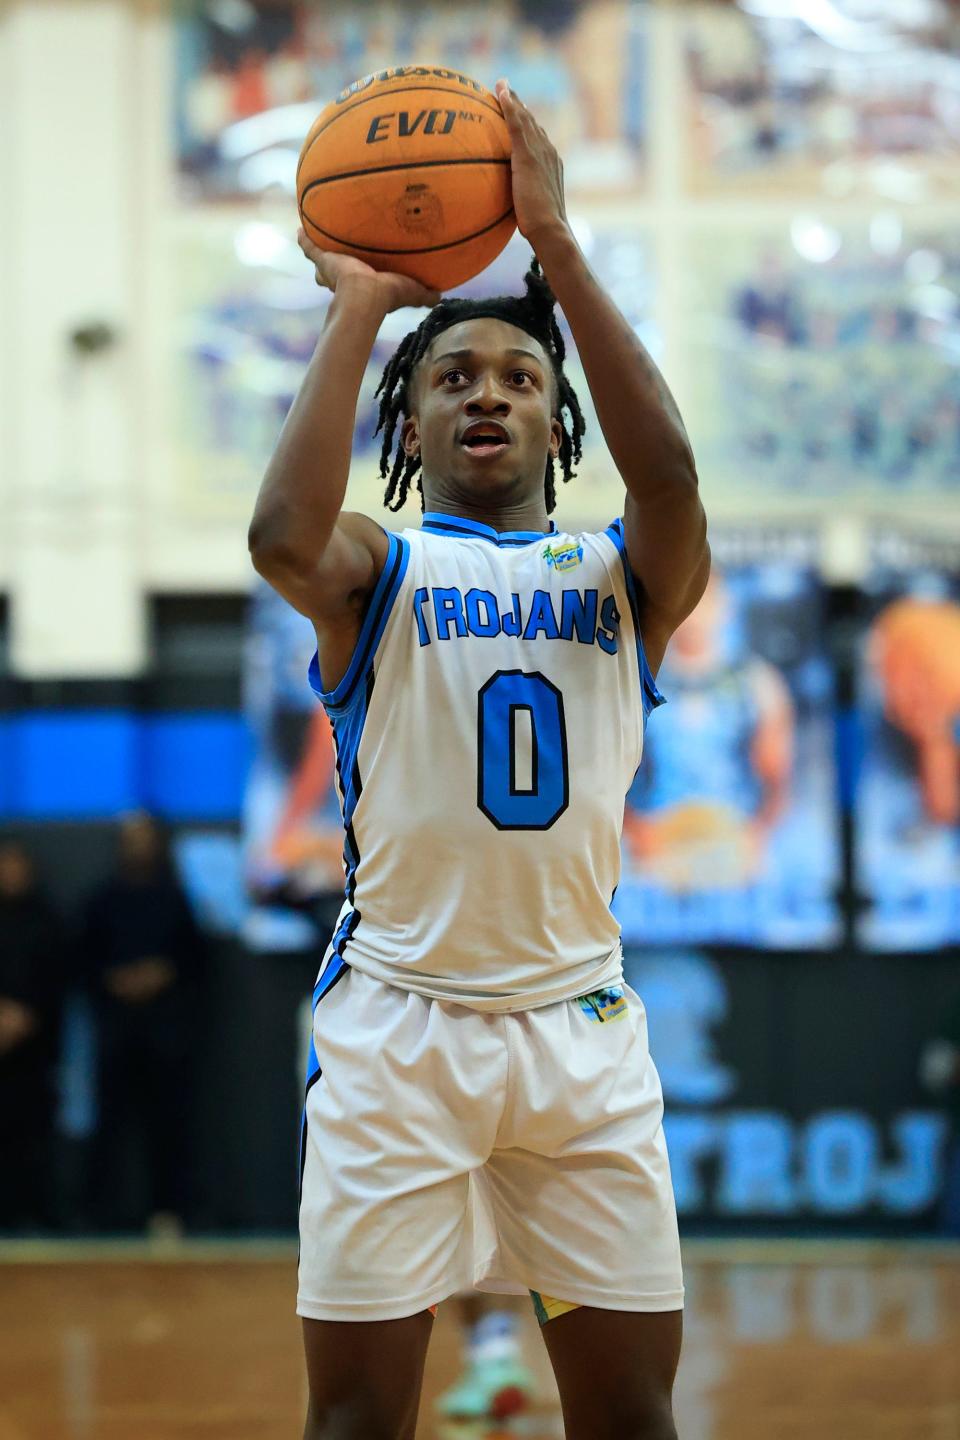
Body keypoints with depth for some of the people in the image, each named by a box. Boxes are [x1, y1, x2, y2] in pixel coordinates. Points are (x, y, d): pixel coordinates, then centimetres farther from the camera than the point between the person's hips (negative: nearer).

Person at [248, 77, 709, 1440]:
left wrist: (557, 245, -15)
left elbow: (668, 473, -15)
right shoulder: (377, 568, 5)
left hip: (581, 1022, 2)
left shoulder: (622, 573, 9)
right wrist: (358, 308, -13)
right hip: (396, 1018, -2)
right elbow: (283, 535, -20)